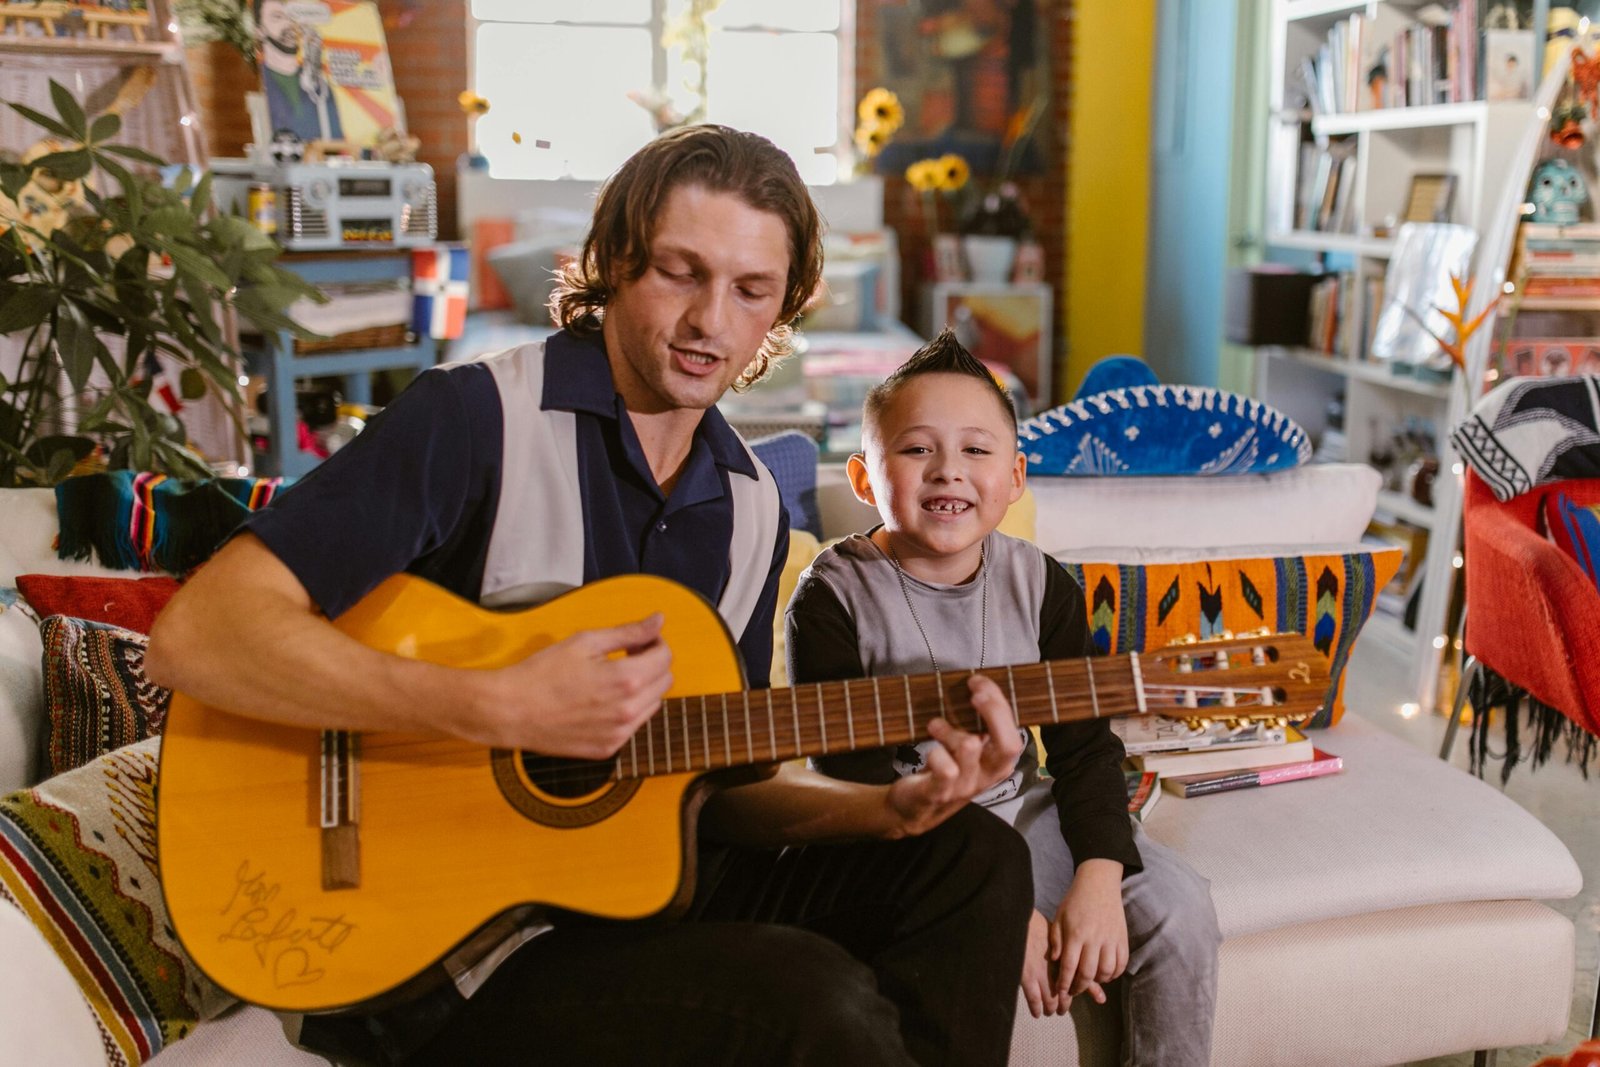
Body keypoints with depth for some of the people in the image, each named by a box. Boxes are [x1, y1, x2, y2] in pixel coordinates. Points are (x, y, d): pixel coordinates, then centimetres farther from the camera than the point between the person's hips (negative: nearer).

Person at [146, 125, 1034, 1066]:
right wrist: (500, 710, -30)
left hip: (640, 885, 7)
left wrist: (895, 809, -7)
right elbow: (196, 636, -23)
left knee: (972, 859, -3)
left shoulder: (752, 508, 8)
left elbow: (717, 784, 11)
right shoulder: (478, 419, -14)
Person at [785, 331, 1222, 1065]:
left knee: (1178, 912, -9)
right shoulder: (834, 598, -15)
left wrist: (1099, 880, -15)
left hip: (1018, 809, 4)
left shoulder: (1042, 586, -3)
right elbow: (858, 782, -16)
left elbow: (1084, 746, 2)